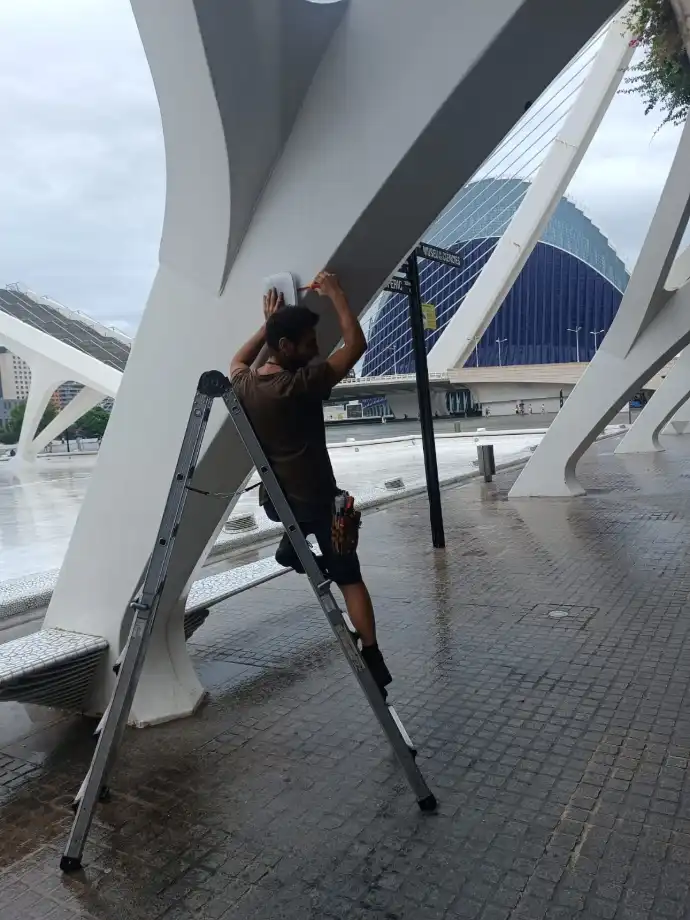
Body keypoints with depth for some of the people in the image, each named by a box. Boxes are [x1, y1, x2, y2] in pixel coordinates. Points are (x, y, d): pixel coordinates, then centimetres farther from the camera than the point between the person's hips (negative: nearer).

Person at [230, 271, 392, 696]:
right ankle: (373, 659, 6)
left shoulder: (244, 385, -4)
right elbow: (356, 343, -14)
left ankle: (292, 544, 26)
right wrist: (335, 292, -5)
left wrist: (267, 323, 20)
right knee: (349, 578, 8)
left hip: (274, 501, 6)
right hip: (317, 500, -6)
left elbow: (239, 360, 22)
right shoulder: (304, 383, -22)